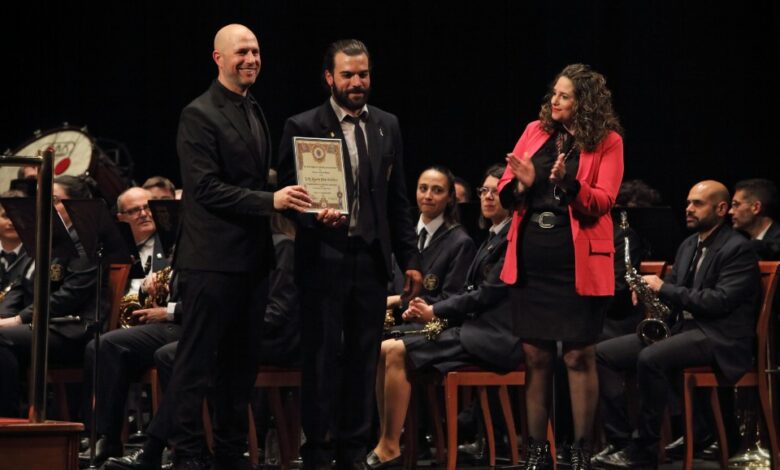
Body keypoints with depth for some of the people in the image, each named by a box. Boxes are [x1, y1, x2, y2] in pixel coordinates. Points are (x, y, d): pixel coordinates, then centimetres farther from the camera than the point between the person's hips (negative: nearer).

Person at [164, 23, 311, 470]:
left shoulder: (256, 112, 16)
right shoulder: (199, 115, -9)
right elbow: (206, 187, -17)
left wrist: (291, 201, 7)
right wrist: (270, 200, -22)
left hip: (253, 257, 8)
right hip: (213, 258, -8)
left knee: (241, 361, 13)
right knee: (197, 361, -2)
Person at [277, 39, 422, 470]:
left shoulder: (387, 126, 10)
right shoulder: (302, 127, -3)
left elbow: (397, 199, 13)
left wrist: (409, 258, 9)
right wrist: (315, 216, -23)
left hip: (372, 257, 4)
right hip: (324, 258, -4)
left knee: (363, 358, 7)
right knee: (322, 358, 1)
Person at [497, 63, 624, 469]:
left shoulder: (607, 142, -1)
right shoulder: (535, 131, 10)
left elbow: (602, 202, -11)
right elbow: (505, 193, 10)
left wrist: (568, 183, -27)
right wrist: (521, 185, -12)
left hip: (578, 262, -4)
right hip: (530, 258, 4)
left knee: (578, 356, -1)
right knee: (535, 356, 6)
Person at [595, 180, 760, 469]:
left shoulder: (738, 249, -7)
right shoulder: (688, 246, 19)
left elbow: (720, 301, -18)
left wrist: (665, 289, -16)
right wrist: (650, 291, -3)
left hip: (718, 338, -9)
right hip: (680, 327, 9)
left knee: (650, 358, -35)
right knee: (601, 353, -7)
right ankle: (621, 436, -11)